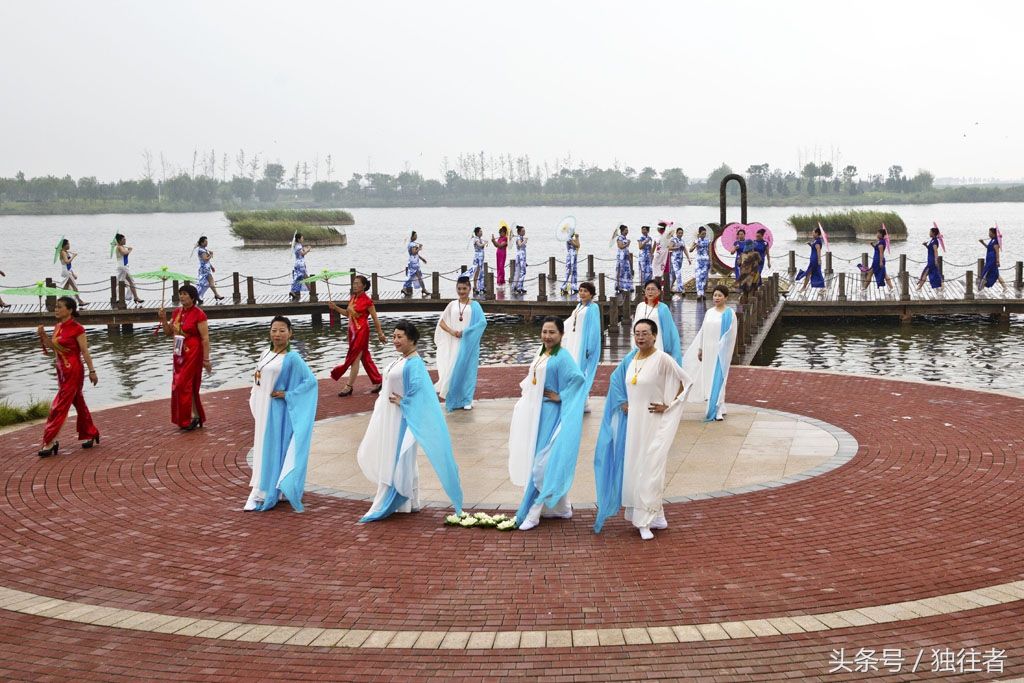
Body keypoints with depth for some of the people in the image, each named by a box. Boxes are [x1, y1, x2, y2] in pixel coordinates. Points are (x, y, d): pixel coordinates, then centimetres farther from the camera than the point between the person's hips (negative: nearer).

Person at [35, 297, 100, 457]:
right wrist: (42, 335, 0)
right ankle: (89, 434, 29)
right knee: (79, 403, 17)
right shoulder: (58, 327, 9)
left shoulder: (76, 329, -14)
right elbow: (52, 347, 16)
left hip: (73, 370, -8)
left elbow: (85, 352, -13)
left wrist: (92, 371, -12)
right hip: (62, 370, 8)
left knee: (59, 406, -7)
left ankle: (50, 443, -4)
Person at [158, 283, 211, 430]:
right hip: (179, 354, 8)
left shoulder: (198, 314, -14)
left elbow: (205, 338, -15)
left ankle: (193, 417, 2)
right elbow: (169, 332, 14)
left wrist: (206, 359, -17)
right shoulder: (177, 312, 7)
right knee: (179, 386, 10)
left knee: (184, 385, -9)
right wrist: (163, 319, -3)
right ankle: (196, 416, 19)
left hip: (193, 354, -8)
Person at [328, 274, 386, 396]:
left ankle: (349, 387, 2)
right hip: (352, 330, 8)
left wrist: (380, 334, -6)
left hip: (361, 331, -8)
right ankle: (377, 382, 23)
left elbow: (375, 318, -9)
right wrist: (335, 307, 7)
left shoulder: (367, 300, -13)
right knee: (365, 358, 13)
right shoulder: (352, 297, 8)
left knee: (354, 358, -5)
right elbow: (348, 313, 18)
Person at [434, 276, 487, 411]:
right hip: (454, 343, 2)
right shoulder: (452, 305, 8)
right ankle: (454, 400, 10)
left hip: (469, 343, -2)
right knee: (452, 370, 1)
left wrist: (465, 332, -16)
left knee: (467, 369, 0)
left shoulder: (474, 305, 0)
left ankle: (467, 400, 8)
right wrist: (451, 331, -9)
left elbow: (483, 322, -12)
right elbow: (441, 322, 9)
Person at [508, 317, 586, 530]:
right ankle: (562, 508, 25)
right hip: (535, 412, 9)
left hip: (549, 414, -9)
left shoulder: (562, 357, -15)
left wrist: (560, 396, -21)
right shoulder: (540, 353, 10)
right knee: (551, 463, 15)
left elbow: (578, 377, -28)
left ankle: (531, 513, -1)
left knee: (542, 461, -5)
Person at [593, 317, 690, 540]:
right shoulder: (630, 359, 6)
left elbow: (685, 381, -9)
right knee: (633, 468, 9)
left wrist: (667, 405, -10)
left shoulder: (662, 359, -13)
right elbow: (616, 379, 22)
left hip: (654, 422, -7)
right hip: (632, 421, 7)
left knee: (649, 469, -6)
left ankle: (646, 521, -1)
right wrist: (622, 402, 9)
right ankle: (656, 517, 21)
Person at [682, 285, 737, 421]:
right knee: (708, 379, 6)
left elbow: (731, 334, -7)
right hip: (708, 350, 5)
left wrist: (722, 348, -13)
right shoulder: (709, 312, 11)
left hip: (720, 351, -5)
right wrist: (700, 349, 11)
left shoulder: (729, 314, -4)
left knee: (717, 379, -8)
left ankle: (718, 410, -5)